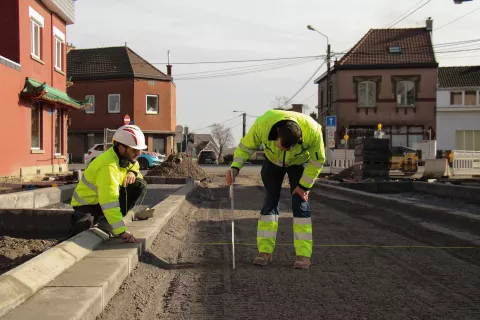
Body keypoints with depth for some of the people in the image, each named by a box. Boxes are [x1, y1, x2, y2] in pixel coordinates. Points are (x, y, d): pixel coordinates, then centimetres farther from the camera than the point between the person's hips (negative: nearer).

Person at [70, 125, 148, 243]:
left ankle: (106, 220, -6)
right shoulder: (108, 166, -32)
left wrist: (133, 173, -15)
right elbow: (109, 202, -39)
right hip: (87, 205, -8)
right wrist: (122, 231, -44)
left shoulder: (125, 158, -6)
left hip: (107, 199, 8)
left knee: (140, 185, -11)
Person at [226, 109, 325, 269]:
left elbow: (317, 160, -19)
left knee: (301, 205, -9)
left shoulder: (312, 131, -38)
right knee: (269, 203, -3)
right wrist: (235, 167, -35)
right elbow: (245, 146, -20)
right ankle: (265, 251, 4)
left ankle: (304, 255, -4)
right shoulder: (262, 124, -37)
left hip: (300, 163, -1)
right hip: (272, 161, 1)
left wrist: (304, 185, -15)